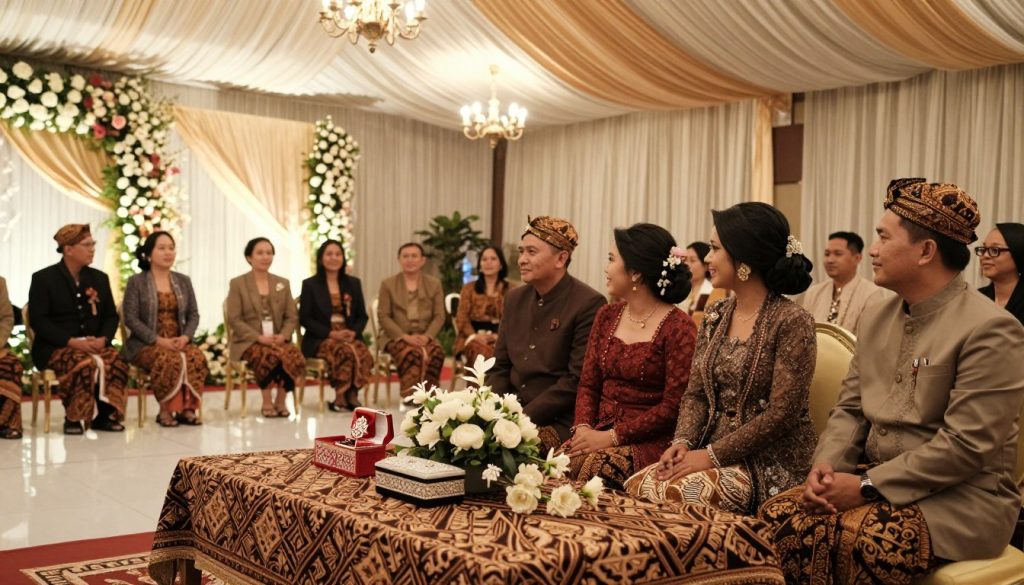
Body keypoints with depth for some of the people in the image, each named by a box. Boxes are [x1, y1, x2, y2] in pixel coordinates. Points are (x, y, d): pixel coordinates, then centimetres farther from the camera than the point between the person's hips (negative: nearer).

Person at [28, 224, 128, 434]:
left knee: (117, 362, -29)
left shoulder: (99, 278, 15)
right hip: (55, 347, -4)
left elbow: (111, 316, 13)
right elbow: (38, 320, -8)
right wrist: (71, 342, -20)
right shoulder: (43, 279, 0)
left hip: (94, 345, 4)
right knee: (85, 364, -37)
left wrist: (103, 339, -9)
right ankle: (73, 417, -16)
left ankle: (104, 415, -12)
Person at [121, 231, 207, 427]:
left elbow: (194, 315, 13)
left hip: (179, 342, 4)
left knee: (197, 357, -31)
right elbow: (130, 318, -5)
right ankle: (165, 411, -22)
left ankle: (187, 408, -24)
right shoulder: (136, 282, 3)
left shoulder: (183, 281, 17)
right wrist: (158, 340, -17)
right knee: (169, 359, -37)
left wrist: (185, 336, -9)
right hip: (146, 344, -3)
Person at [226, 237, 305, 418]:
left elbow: (292, 317, 10)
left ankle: (281, 400, -12)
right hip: (249, 341, -3)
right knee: (269, 355, -37)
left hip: (278, 340, 3)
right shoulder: (237, 283, 3)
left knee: (294, 356, -31)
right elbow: (234, 320, -4)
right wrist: (259, 337, -17)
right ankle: (267, 402, -17)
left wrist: (283, 336, -11)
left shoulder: (283, 283, 15)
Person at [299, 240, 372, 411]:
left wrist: (354, 332, -7)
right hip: (320, 340, -3)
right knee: (346, 352, -37)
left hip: (350, 337, 3)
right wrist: (331, 333, -13)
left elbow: (362, 316, 15)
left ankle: (345, 397, -21)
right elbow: (305, 319, 0)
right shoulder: (310, 284, 6)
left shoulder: (353, 283, 18)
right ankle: (348, 396, -21)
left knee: (363, 353, -33)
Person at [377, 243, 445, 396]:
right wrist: (405, 336, -12)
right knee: (411, 353, -37)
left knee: (437, 352, -34)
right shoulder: (388, 284, 11)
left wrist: (427, 336, -11)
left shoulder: (434, 284, 15)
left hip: (425, 337, 2)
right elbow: (383, 317, 2)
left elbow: (439, 316, 8)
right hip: (396, 337, -2)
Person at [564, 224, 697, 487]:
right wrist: (582, 427, -7)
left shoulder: (678, 327, -8)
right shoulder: (606, 316, 12)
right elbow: (588, 385, 12)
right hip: (600, 433, 5)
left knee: (590, 469, -30)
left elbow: (673, 406, -12)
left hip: (650, 442, -5)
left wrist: (614, 436, -15)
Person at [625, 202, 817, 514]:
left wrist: (712, 454, -18)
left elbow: (781, 414, -16)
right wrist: (683, 441, -8)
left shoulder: (792, 322, -12)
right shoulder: (715, 316, 11)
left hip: (769, 463, -6)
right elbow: (696, 393, 12)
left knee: (672, 494, -28)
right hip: (710, 451, 6)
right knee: (636, 485, -19)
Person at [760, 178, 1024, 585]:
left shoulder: (989, 330, -15)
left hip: (960, 498, -7)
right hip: (877, 480, 7)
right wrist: (826, 464, -8)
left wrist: (866, 486, -21)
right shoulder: (876, 318, 10)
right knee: (779, 517, -15)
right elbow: (850, 409, 12)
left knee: (857, 539, -32)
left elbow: (965, 446, -21)